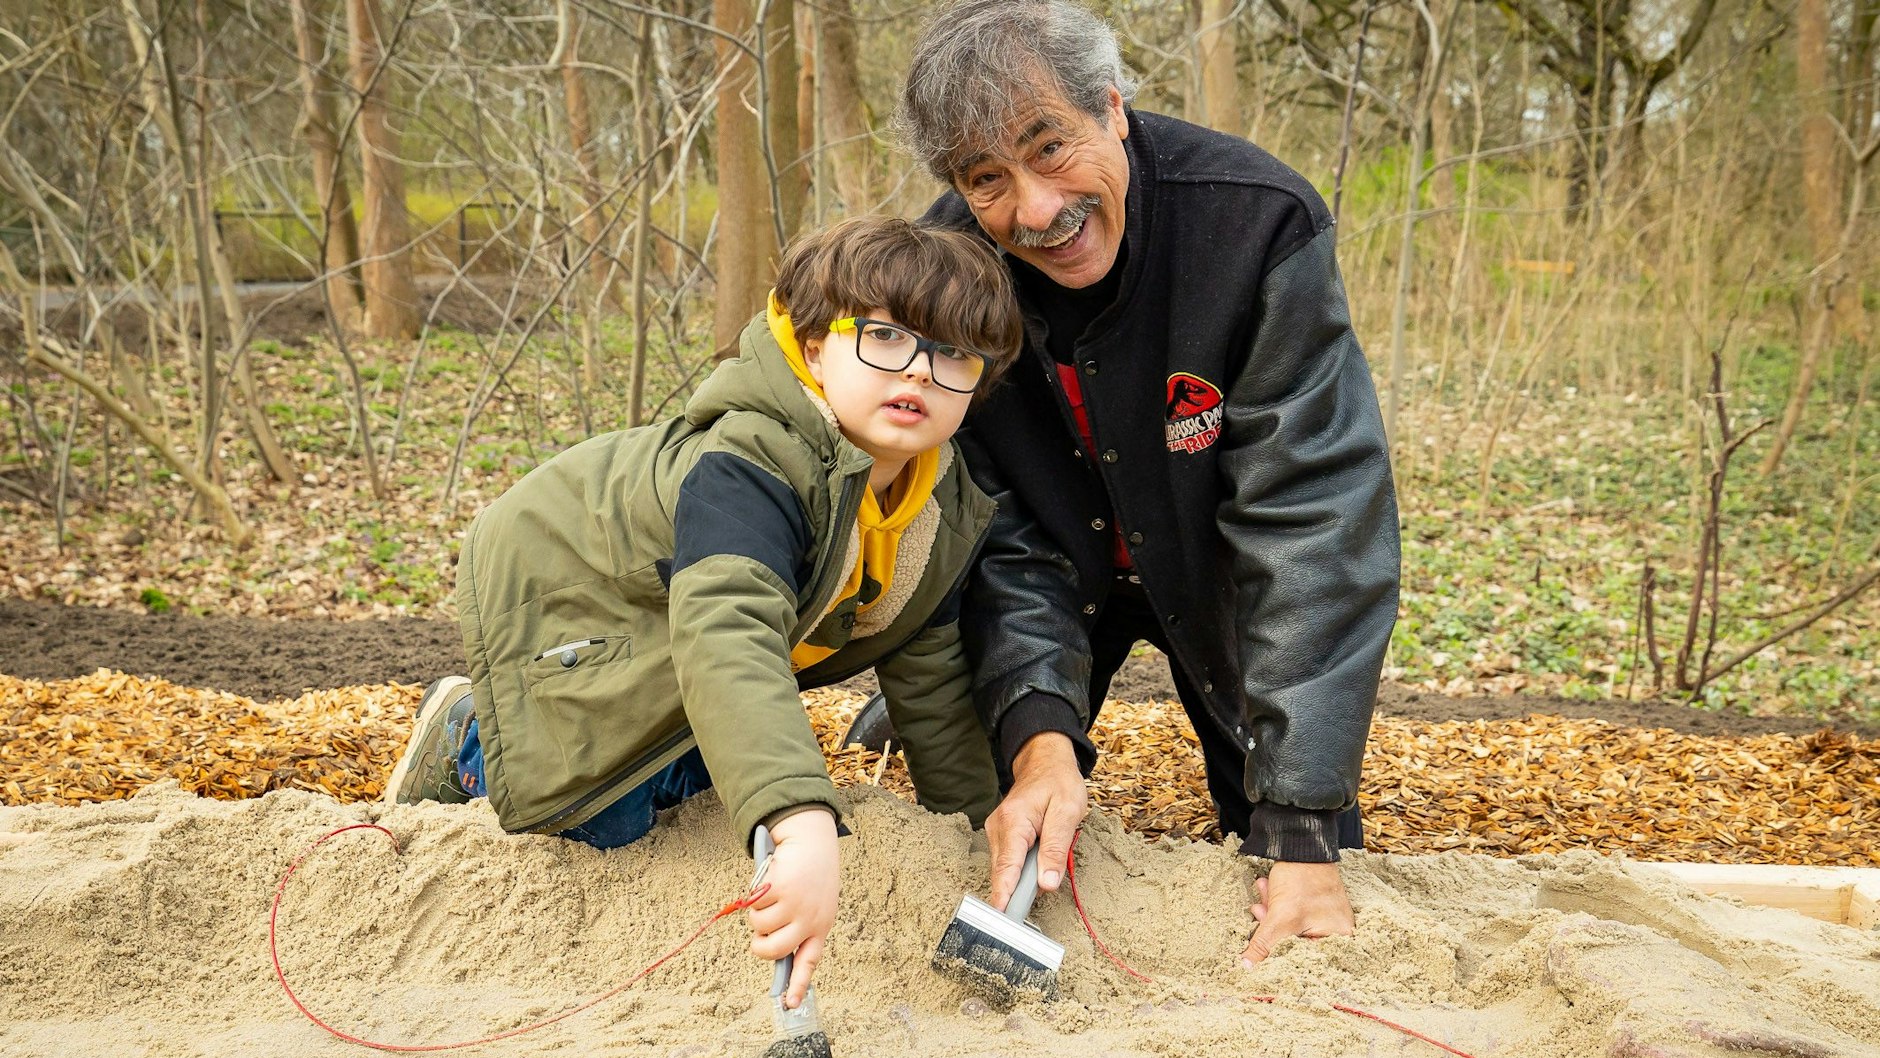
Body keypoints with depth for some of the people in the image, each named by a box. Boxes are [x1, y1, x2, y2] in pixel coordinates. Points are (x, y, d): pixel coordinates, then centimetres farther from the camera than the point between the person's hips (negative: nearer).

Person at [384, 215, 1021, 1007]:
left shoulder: (945, 516, -17)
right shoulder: (751, 468, -44)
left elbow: (930, 674, -3)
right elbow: (727, 638, -59)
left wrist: (974, 823, -1)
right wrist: (802, 823, -73)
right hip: (554, 580, -7)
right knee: (602, 822, -10)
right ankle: (468, 736, 18)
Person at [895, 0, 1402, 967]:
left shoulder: (1259, 223, -34)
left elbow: (1311, 522, -35)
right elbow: (1001, 538, -22)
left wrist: (1306, 835, -39)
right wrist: (1038, 733, -41)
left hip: (1222, 575, -1)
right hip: (1066, 562, 2)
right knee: (974, 828, 0)